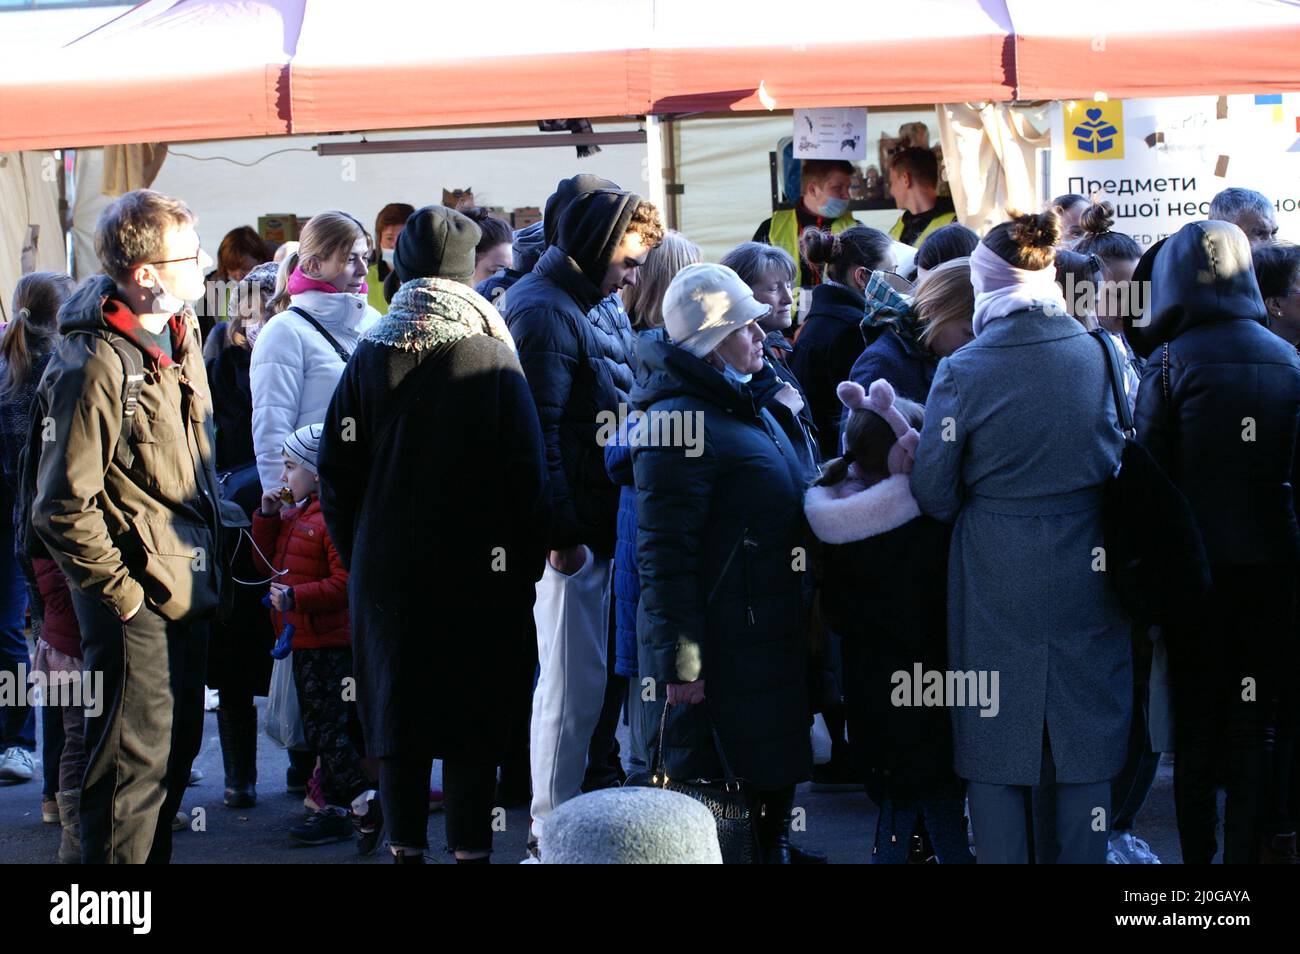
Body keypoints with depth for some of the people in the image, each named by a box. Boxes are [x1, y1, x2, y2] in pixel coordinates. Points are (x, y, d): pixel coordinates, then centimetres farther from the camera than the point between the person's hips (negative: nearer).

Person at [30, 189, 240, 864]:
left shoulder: (182, 337, 8)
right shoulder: (95, 368, -20)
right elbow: (62, 506, -20)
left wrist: (220, 520, 15)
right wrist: (120, 591, -17)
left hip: (188, 590, 9)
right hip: (137, 601, -9)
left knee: (177, 749, 17)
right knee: (134, 760, -2)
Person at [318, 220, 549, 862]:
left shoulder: (369, 356, 1)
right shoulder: (492, 357, -8)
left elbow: (335, 469, 3)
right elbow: (527, 472, -9)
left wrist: (355, 552, 12)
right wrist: (525, 562, 0)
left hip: (387, 568, 3)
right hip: (478, 570, -2)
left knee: (397, 712, 9)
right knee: (474, 712, 5)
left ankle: (405, 844, 13)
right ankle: (469, 845, 7)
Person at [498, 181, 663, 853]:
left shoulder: (600, 308, 15)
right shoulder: (544, 311, -15)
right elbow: (539, 432, -20)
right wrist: (562, 536, -21)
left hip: (611, 526, 9)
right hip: (576, 534, -9)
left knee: (609, 671, 16)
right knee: (574, 683, -3)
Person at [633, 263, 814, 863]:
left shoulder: (744, 405, 13)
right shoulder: (682, 421, -18)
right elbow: (665, 554, -21)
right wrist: (681, 662, -21)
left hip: (768, 643, 10)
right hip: (718, 653, -10)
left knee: (775, 775, 17)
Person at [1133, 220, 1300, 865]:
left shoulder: (1171, 364, -10)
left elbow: (1149, 471, -10)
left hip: (1197, 567, -2)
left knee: (1198, 722, 9)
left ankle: (1197, 854, 11)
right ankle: (1244, 853, 10)